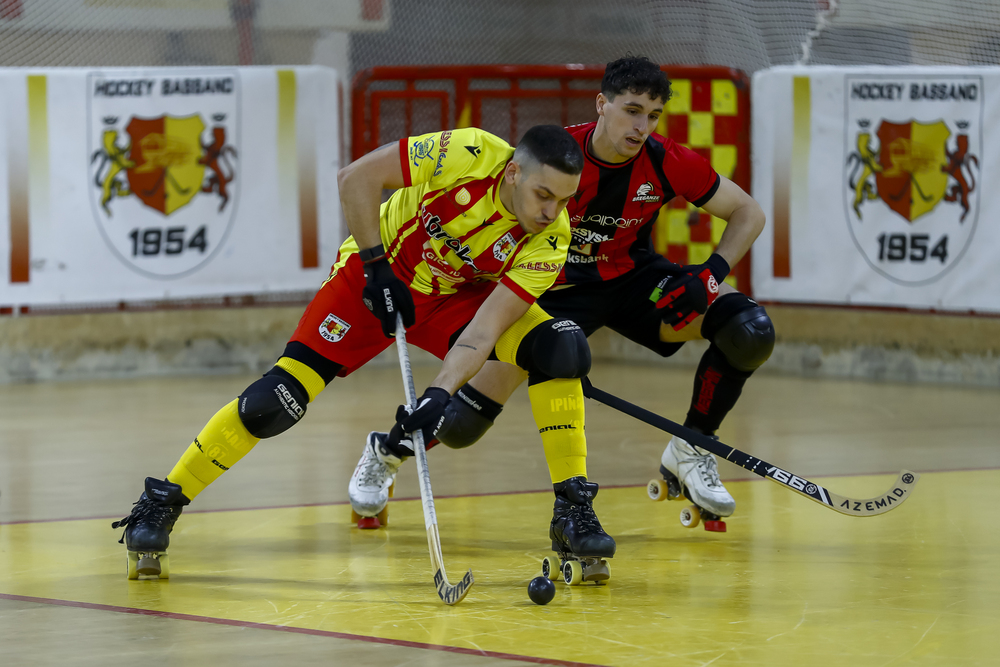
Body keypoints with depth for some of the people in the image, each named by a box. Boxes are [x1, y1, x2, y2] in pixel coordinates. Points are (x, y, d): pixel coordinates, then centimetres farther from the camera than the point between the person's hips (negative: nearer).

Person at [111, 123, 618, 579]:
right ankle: (159, 505, 1)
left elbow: (483, 329, -27)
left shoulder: (550, 239, -23)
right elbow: (356, 179, -22)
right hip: (376, 273, -3)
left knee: (564, 350, -20)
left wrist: (441, 394, -40)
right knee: (276, 401, -16)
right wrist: (376, 266, -21)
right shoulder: (468, 154, -30)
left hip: (454, 296, 3)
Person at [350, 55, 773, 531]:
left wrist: (713, 271, -22)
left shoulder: (666, 161, -19)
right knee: (459, 426, -11)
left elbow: (748, 213, -7)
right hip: (555, 285, -2)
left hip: (632, 278, 2)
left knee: (750, 333, -23)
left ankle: (689, 453, 0)